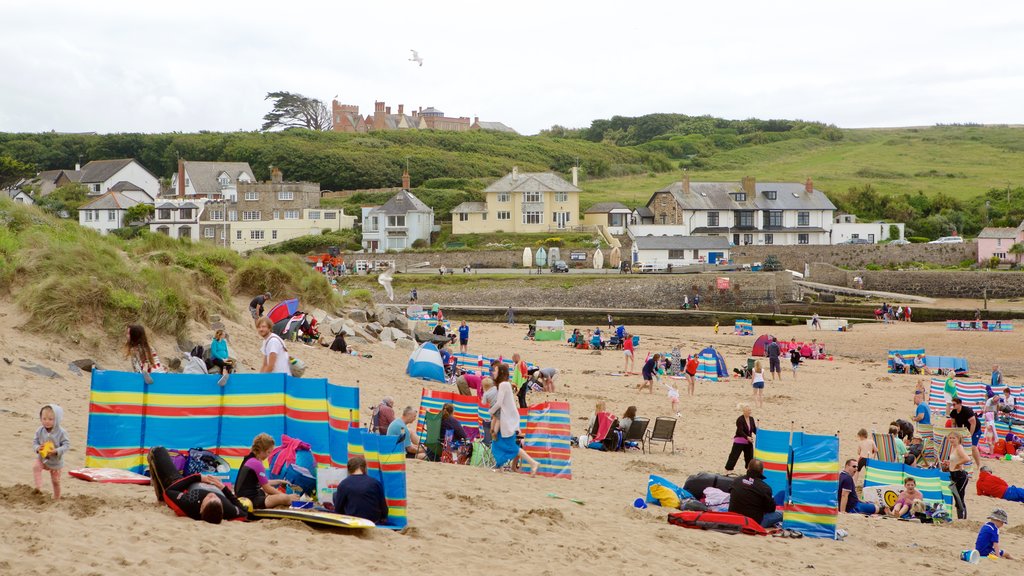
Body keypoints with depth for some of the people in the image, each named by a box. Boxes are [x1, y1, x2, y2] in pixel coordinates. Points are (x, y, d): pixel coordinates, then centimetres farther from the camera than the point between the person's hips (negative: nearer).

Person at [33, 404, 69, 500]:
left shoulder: (61, 432, -18)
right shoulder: (40, 431, -10)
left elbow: (66, 445, -18)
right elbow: (35, 442, -3)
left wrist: (56, 451, -34)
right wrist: (37, 448, -26)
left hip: (56, 461, -2)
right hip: (42, 458, 2)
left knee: (56, 481, 11)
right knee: (35, 466, -32)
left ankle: (57, 499, 31)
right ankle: (39, 487, -34)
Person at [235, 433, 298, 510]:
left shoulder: (249, 460, 14)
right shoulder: (257, 463, -15)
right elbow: (267, 489, -11)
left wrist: (279, 481, 20)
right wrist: (287, 496, -4)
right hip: (250, 500, -11)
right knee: (285, 498, -21)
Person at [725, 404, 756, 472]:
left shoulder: (751, 419, 4)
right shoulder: (740, 420, -16)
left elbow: (754, 430, 9)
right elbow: (740, 431, -25)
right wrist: (747, 437, -37)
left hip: (748, 442, 6)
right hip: (739, 442, -6)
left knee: (750, 457, 10)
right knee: (734, 456, -5)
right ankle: (727, 470, 0)